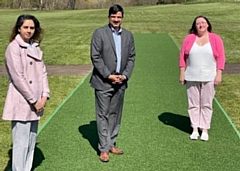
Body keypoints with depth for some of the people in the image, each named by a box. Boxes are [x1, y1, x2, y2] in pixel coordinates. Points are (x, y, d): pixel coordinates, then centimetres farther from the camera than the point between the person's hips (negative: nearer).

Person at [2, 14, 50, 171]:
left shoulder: (35, 47, 12)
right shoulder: (13, 47, -10)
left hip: (35, 103, 7)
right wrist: (33, 101, -13)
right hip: (21, 103, -7)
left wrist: (45, 95, -2)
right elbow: (18, 77, -16)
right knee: (21, 143, -4)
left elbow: (42, 72, 11)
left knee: (31, 142, 12)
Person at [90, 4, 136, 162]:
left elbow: (131, 57, 9)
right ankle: (104, 149, 8)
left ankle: (111, 144, 23)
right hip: (103, 82, -4)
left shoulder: (128, 35, 9)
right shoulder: (99, 33, -5)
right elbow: (95, 57, -10)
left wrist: (125, 75, -5)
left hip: (120, 82, 5)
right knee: (103, 115, 0)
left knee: (115, 115, 12)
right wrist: (108, 75, -14)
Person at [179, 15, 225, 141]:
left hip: (209, 78, -1)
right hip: (192, 78, 1)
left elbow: (221, 58, 0)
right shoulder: (189, 38, 4)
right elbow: (182, 57, 5)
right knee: (193, 104, 6)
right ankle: (195, 129, 16)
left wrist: (219, 74, -7)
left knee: (206, 104, 4)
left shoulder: (216, 39, 2)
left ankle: (205, 130, 14)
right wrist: (182, 74, 1)